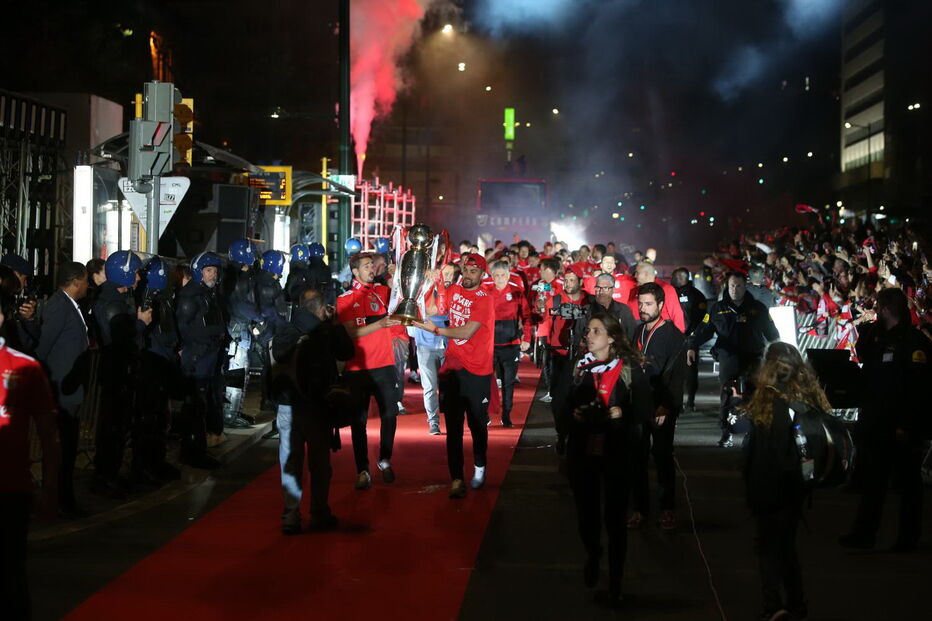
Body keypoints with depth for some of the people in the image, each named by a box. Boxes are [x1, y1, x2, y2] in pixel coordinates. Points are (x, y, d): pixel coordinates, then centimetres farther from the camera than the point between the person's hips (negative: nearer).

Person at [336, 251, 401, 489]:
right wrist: (379, 324, -21)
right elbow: (351, 332, -10)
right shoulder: (345, 299, 0)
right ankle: (362, 470, 10)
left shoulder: (382, 292, 9)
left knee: (390, 415, 3)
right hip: (357, 368, -2)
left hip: (385, 365, 2)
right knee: (359, 420, 2)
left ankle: (385, 460, 23)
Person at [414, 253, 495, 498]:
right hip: (452, 368, 5)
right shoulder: (454, 291, 8)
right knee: (453, 427, 0)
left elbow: (466, 332, -19)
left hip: (476, 372, -5)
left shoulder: (483, 299, -13)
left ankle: (479, 466, 30)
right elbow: (432, 310, 13)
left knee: (477, 423, 7)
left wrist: (435, 330, -13)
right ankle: (456, 479, 1)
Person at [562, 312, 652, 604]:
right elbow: (563, 407, 10)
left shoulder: (629, 368, -3)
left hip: (617, 451, -3)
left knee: (615, 515, 0)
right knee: (586, 511, 9)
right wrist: (574, 415, -10)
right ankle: (592, 555, 40)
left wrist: (623, 413, -18)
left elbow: (644, 408, -2)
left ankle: (616, 578, 13)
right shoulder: (578, 367, 7)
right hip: (582, 450, 3)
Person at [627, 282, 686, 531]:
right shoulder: (638, 332, 12)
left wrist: (665, 407, -18)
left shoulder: (673, 336, -6)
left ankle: (668, 508, 10)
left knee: (662, 455, -1)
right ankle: (640, 507, 13)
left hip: (662, 407, -5)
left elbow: (676, 376, -11)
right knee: (637, 456, 4)